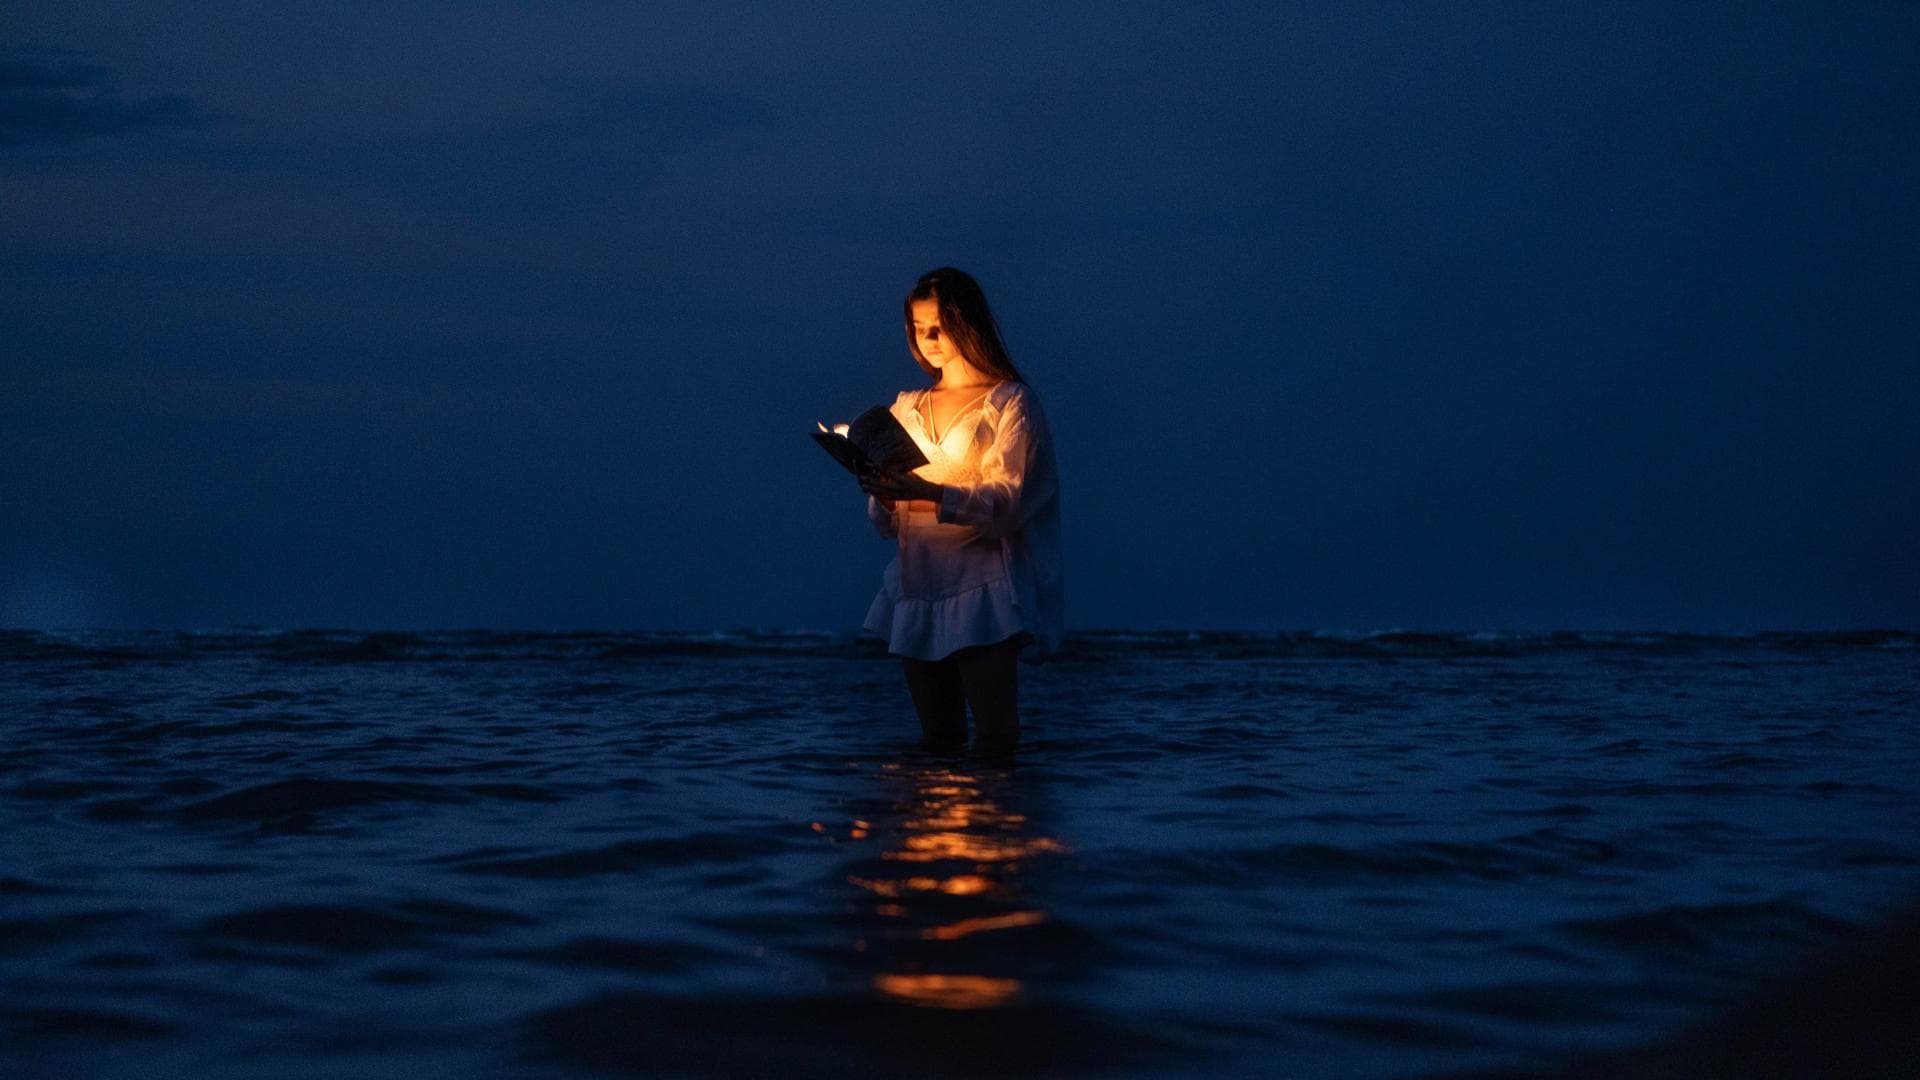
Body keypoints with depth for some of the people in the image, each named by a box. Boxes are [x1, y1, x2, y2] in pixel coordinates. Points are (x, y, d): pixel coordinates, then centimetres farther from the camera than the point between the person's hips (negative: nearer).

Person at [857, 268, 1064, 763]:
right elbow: (887, 523, 13)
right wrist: (884, 494, -11)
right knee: (937, 745, 7)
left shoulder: (1010, 403, 0)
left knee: (993, 745, -11)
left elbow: (1008, 503, -13)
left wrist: (927, 493, -28)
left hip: (982, 592, -5)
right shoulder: (908, 409, 16)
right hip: (916, 588, 5)